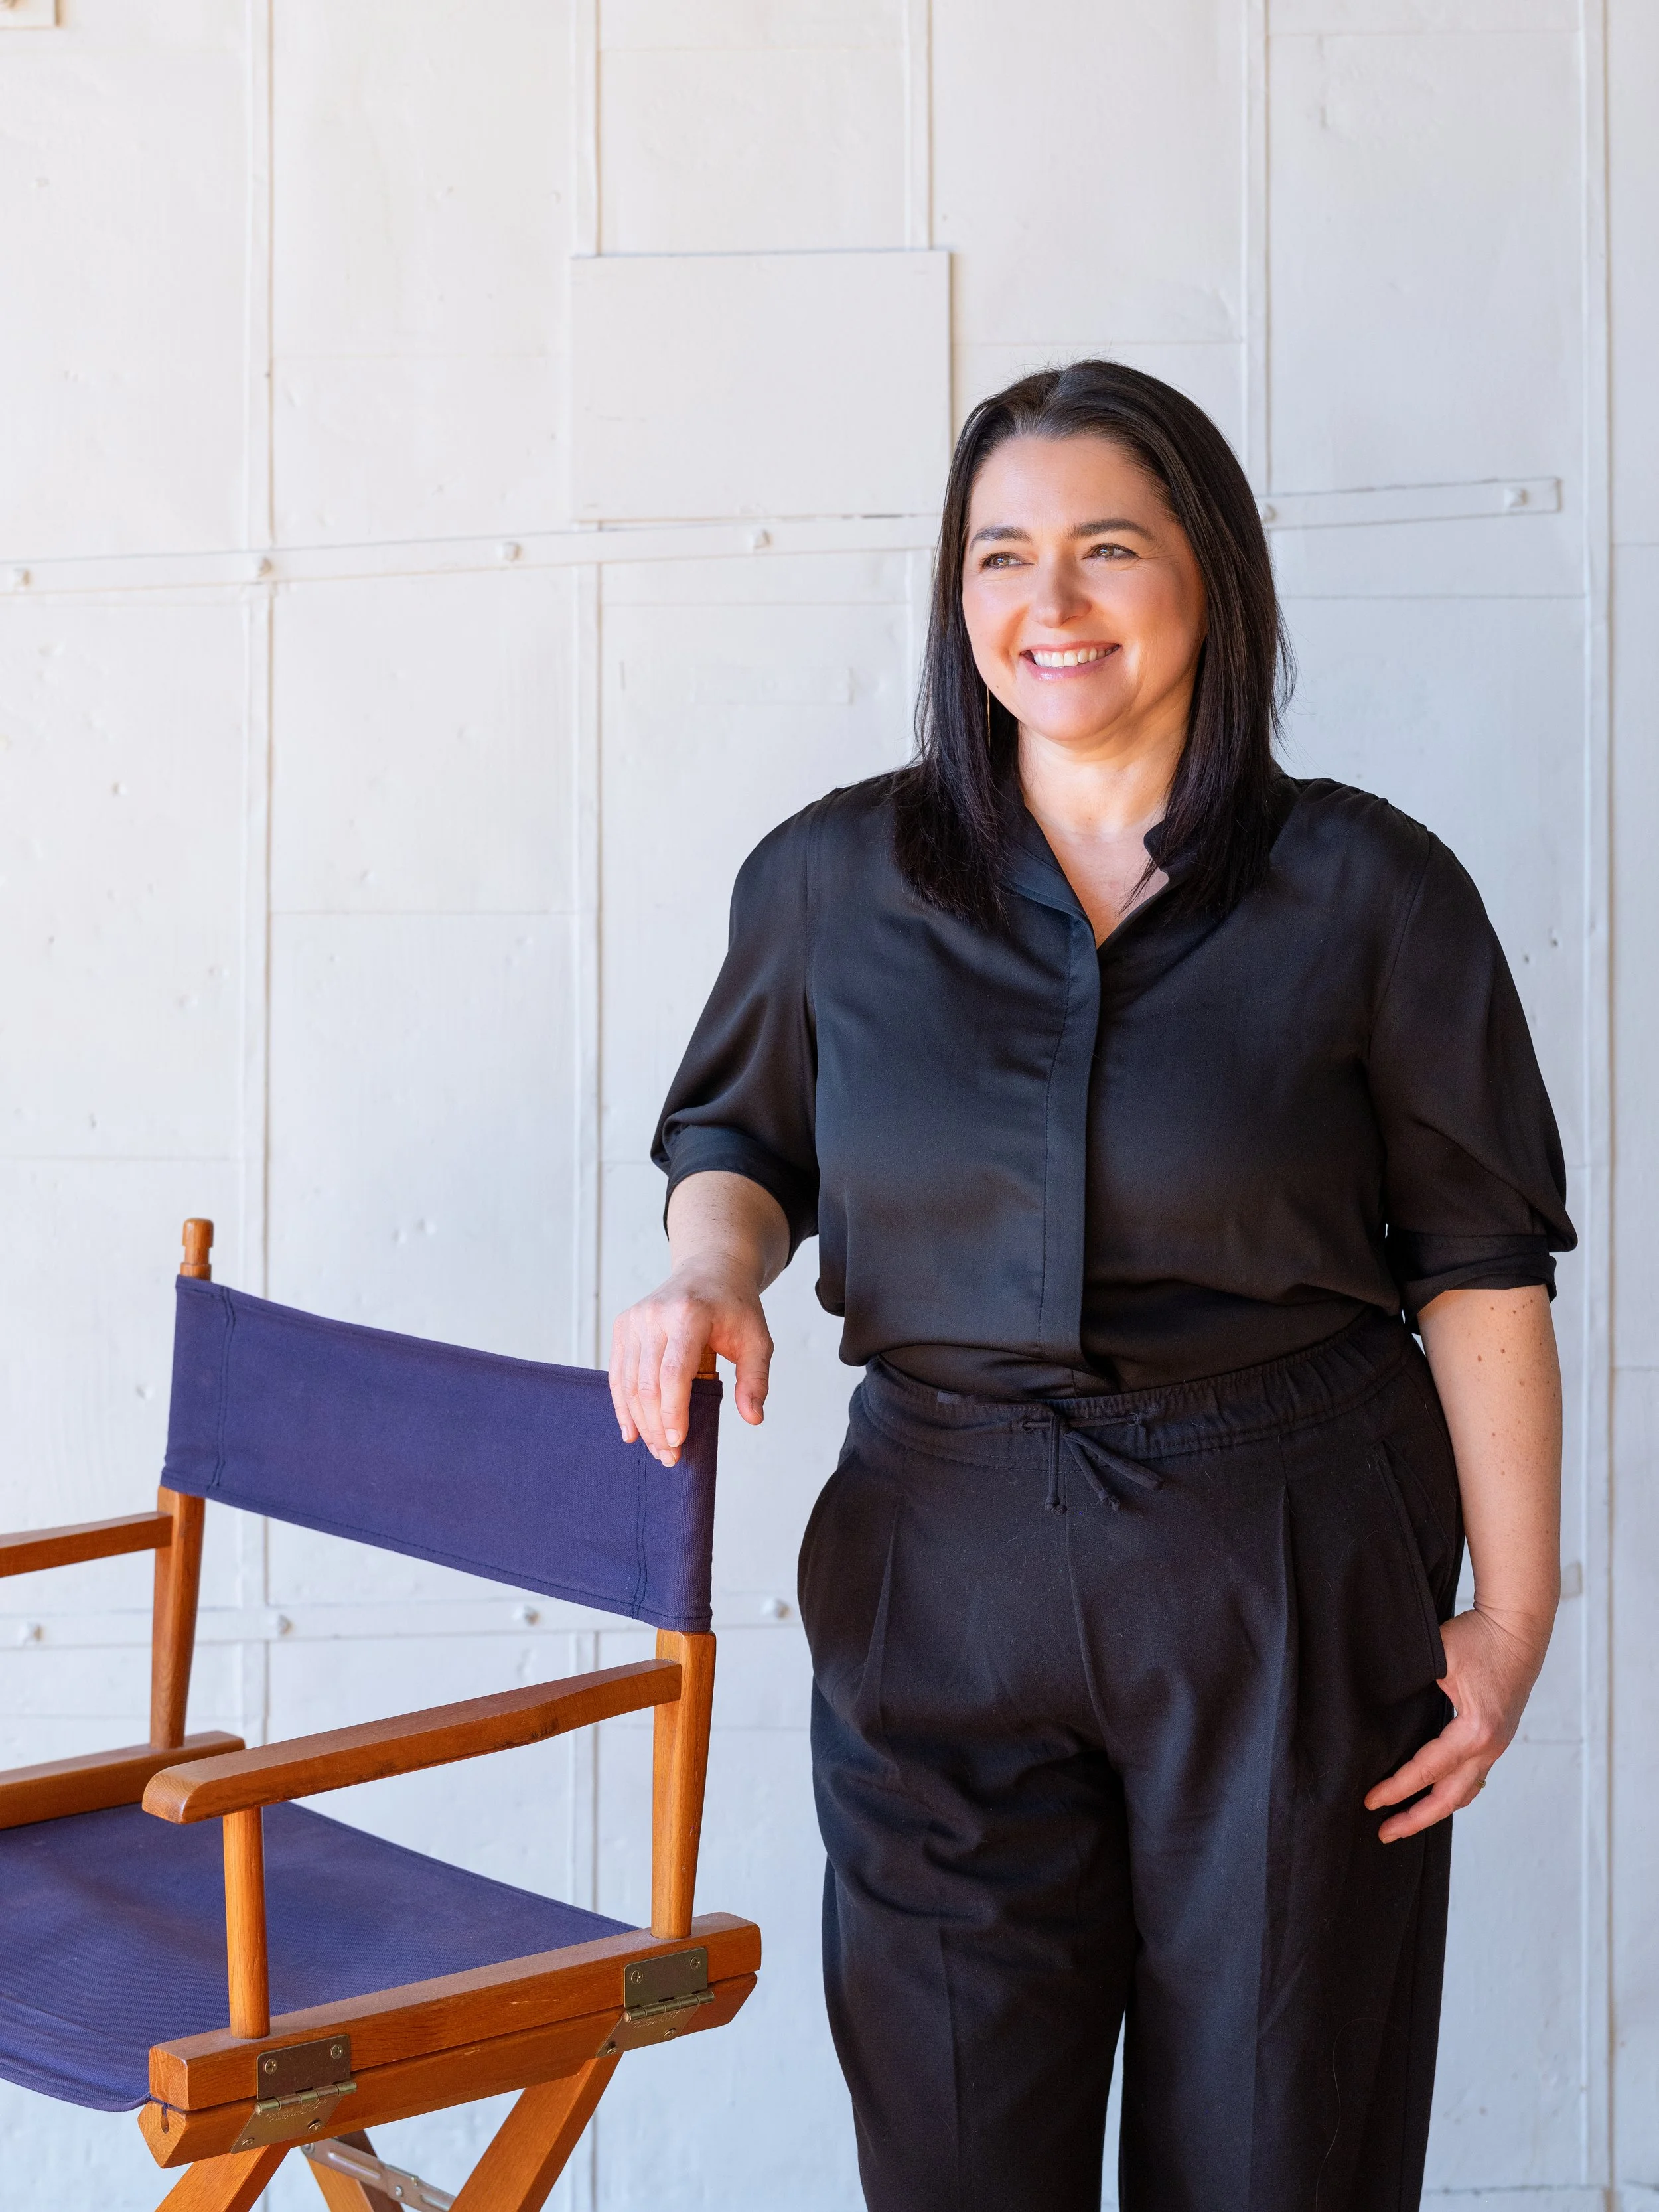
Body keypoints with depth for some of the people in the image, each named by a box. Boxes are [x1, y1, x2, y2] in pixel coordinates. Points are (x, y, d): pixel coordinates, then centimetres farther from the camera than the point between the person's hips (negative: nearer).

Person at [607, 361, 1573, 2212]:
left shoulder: (1369, 892, -2)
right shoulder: (833, 879, 3)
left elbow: (1481, 1262, 0)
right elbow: (741, 1136, 18)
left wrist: (1514, 1606, -3)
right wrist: (710, 1268, -5)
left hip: (1289, 1585, -1)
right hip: (944, 1566, 2)